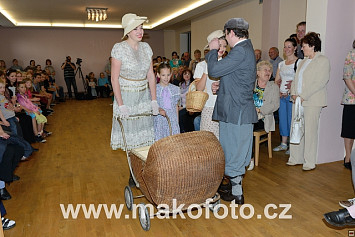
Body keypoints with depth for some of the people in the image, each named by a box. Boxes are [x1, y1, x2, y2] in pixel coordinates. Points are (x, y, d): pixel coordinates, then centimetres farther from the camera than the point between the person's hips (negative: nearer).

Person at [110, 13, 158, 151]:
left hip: (144, 96, 5)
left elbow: (151, 75, 6)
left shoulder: (146, 47, 5)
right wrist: (121, 105, -18)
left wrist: (154, 100, 0)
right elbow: (114, 79, -12)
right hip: (126, 96, -4)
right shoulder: (119, 48, -10)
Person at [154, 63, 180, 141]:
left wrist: (177, 121, 11)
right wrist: (159, 109, -22)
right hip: (159, 119, -2)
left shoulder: (175, 89, 8)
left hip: (173, 119, 2)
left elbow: (176, 106, 12)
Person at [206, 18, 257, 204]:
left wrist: (213, 50, -4)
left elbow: (213, 70, -20)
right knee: (237, 150, 20)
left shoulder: (240, 51, -18)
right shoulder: (246, 49, 16)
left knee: (233, 152, 2)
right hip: (242, 110, 10)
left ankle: (236, 193, 16)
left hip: (235, 111, -10)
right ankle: (235, 183, 37)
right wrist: (220, 86, 9)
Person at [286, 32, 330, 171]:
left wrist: (303, 96, -17)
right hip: (298, 100, 7)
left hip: (312, 102, -7)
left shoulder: (323, 61, -4)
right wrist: (294, 93, 0)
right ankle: (296, 158, 18)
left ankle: (310, 162, 7)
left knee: (310, 131, -4)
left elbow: (320, 82, -13)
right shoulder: (303, 61, 19)